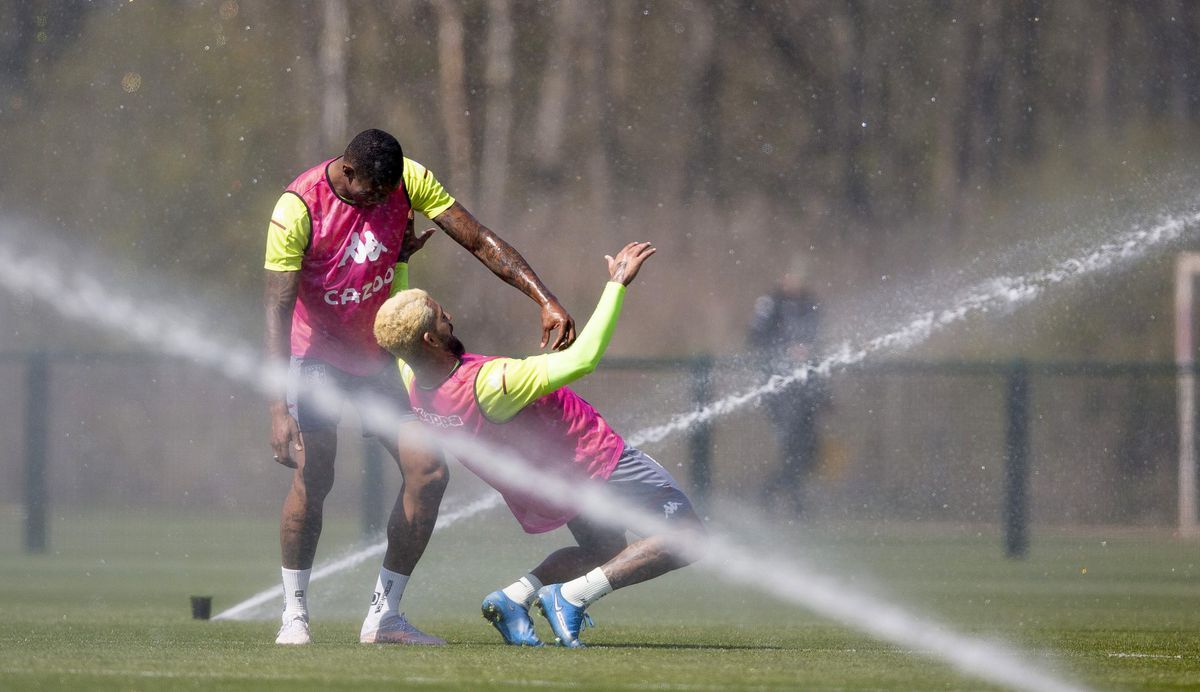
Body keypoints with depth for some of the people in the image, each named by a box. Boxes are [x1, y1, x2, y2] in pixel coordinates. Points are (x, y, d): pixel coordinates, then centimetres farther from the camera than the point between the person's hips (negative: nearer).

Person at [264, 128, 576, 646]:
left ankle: (384, 616, 3)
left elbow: (480, 242, -11)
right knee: (313, 478, -17)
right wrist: (279, 410, -33)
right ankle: (294, 615, 1)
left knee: (428, 472, -7)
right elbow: (277, 313, -26)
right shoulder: (298, 209, -25)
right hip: (319, 354, -4)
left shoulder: (409, 182, -14)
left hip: (383, 354, 4)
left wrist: (546, 301, -22)